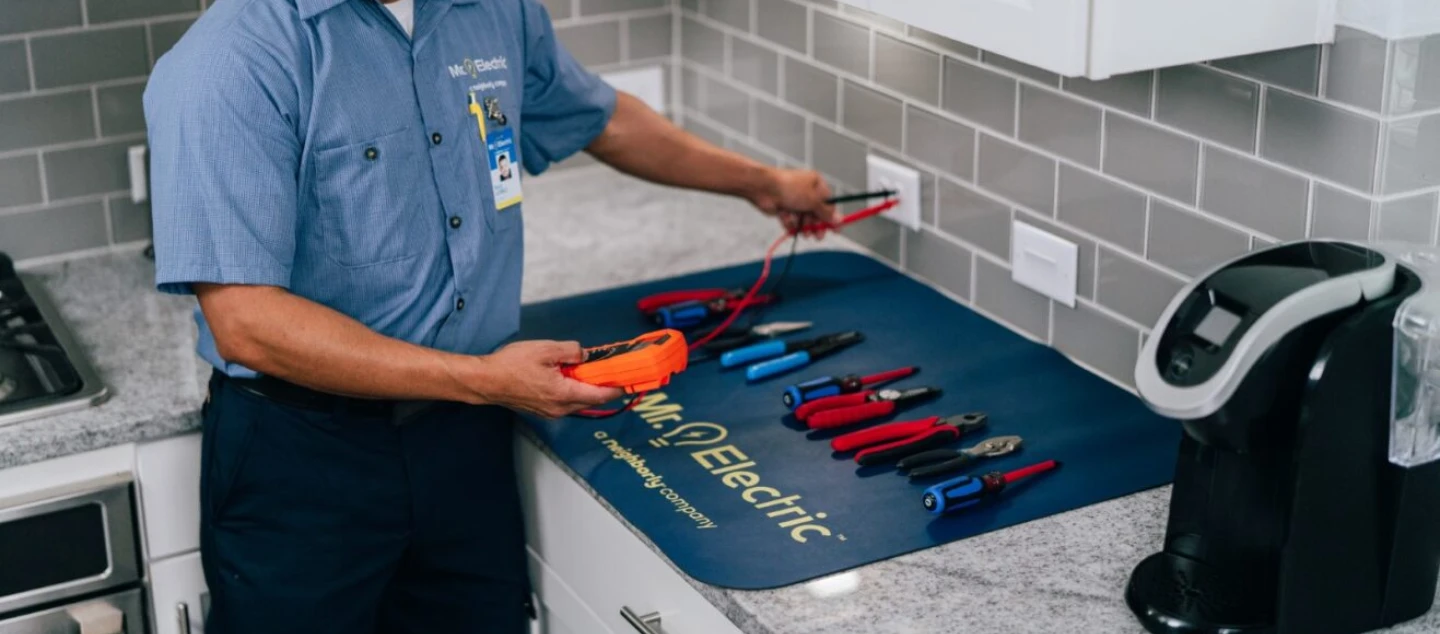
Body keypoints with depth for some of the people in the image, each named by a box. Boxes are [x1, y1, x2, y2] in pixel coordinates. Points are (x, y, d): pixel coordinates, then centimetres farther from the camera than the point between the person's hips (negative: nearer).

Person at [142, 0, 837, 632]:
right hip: (301, 459, -5)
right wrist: (481, 379, -24)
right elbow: (247, 325, -24)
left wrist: (761, 183, 33)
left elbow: (603, 118, 22)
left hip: (466, 440, 6)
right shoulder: (232, 59, -19)